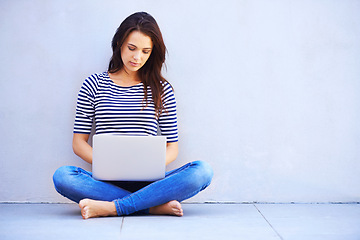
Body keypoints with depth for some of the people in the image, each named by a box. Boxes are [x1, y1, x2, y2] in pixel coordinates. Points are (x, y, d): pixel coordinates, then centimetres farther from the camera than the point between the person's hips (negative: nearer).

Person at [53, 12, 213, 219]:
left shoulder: (162, 89, 12)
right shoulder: (94, 85, 10)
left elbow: (173, 147, 10)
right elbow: (79, 142, 8)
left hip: (147, 182, 1)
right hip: (108, 181, 0)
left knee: (202, 170, -26)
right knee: (63, 176, -30)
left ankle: (111, 207, -27)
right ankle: (155, 206, -26)